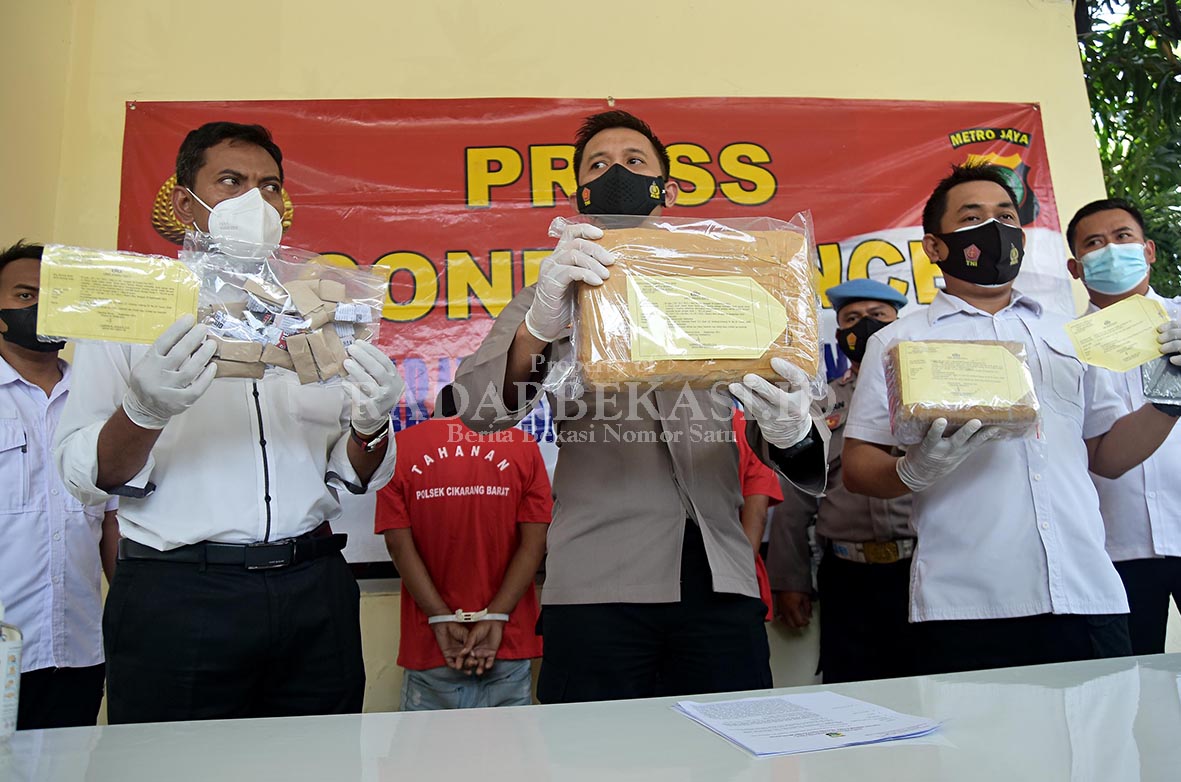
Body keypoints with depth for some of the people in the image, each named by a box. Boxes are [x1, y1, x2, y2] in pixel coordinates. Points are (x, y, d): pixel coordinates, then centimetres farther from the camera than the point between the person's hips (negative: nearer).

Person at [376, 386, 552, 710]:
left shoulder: (398, 447, 4)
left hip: (428, 647, 0)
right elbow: (534, 542, -4)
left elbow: (398, 543, -5)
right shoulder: (521, 444, 4)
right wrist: (495, 618, -7)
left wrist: (442, 619, -7)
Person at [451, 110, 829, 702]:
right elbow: (479, 409, -8)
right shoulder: (552, 300, 10)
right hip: (598, 587, -1)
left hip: (721, 585, 2)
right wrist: (539, 326, -28)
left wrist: (793, 434, -17)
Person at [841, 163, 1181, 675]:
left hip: (1089, 598, 4)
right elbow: (857, 468, -1)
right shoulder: (900, 342, 5)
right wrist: (916, 470, -20)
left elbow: (1106, 456, 20)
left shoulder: (1069, 337, 18)